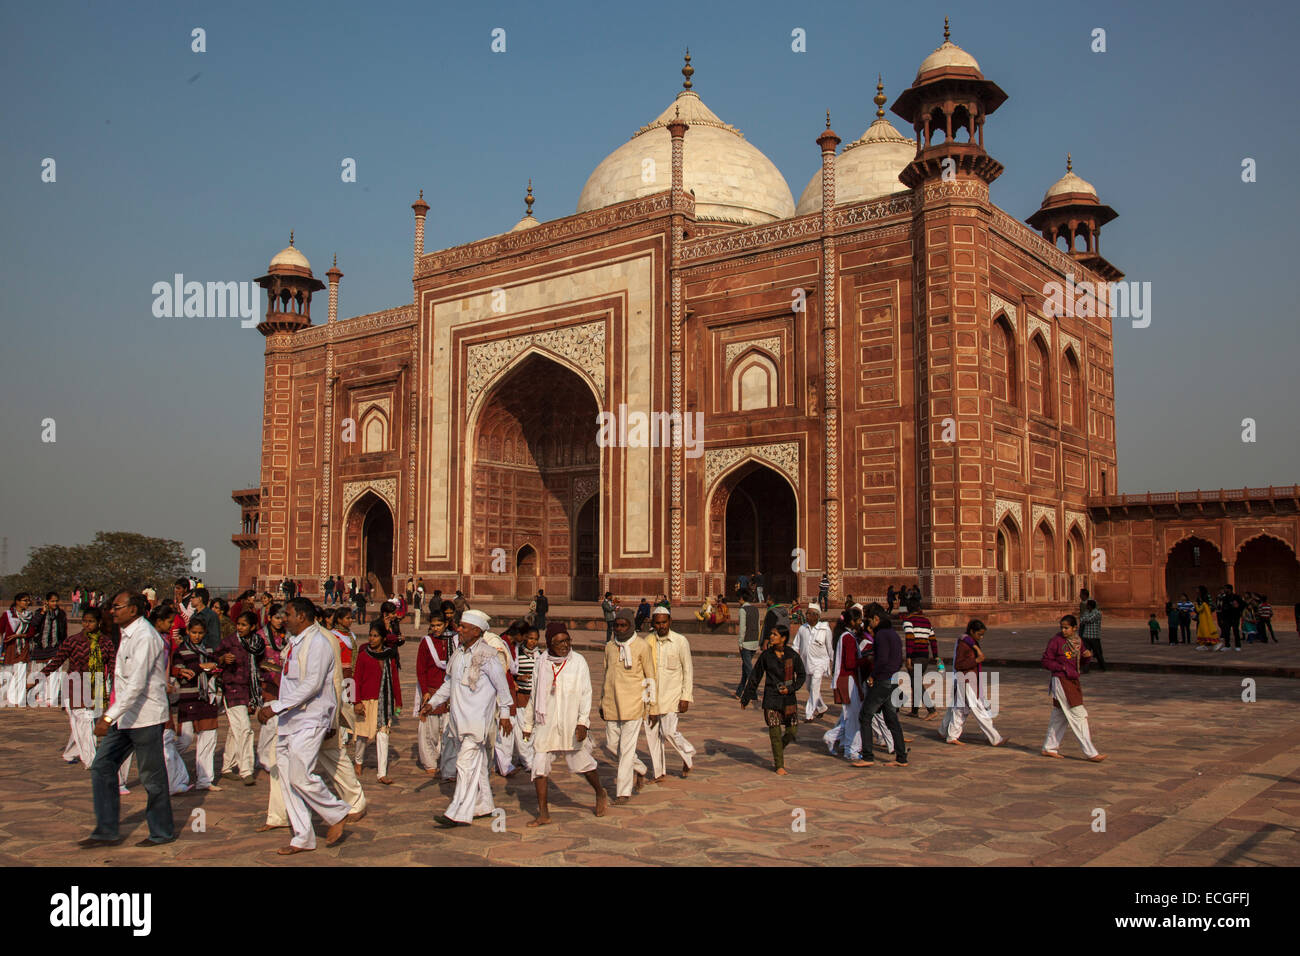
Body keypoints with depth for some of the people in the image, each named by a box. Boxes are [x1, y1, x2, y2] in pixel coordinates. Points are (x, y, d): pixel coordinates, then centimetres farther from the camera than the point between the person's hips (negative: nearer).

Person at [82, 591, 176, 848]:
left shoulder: (144, 637, -19)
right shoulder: (128, 634, 11)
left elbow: (136, 684, -26)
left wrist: (110, 716, -30)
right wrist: (111, 715, 21)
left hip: (145, 716, -9)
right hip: (125, 716, 9)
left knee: (152, 776, 2)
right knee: (102, 768, 7)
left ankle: (162, 832, 16)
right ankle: (107, 831, 15)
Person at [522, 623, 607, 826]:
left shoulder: (578, 662, -5)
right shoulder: (541, 663, 4)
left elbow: (586, 694, -6)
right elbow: (534, 695, 13)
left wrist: (583, 722, -17)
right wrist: (527, 724, 17)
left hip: (571, 725, -2)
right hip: (545, 725, 2)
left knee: (582, 763, 9)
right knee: (539, 766, -4)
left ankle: (600, 794, 36)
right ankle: (543, 814, 5)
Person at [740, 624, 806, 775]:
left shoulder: (792, 655, -3)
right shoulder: (766, 655, -2)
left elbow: (801, 675, 7)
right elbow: (755, 677, 5)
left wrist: (790, 689, -9)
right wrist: (746, 698, 8)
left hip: (789, 698, 1)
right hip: (771, 698, -1)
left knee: (792, 731, 3)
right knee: (775, 733, -2)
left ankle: (780, 749, 34)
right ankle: (779, 765, 11)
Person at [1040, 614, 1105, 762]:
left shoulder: (1077, 641, 8)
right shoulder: (1056, 641, -12)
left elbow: (1080, 661, 18)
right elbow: (1046, 661, -9)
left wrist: (1088, 655, -3)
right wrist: (1063, 668, -17)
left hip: (1073, 681, 7)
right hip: (1061, 682, -7)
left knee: (1060, 716, 14)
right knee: (1078, 716, -7)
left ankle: (1049, 748, 24)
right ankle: (1090, 753, -4)